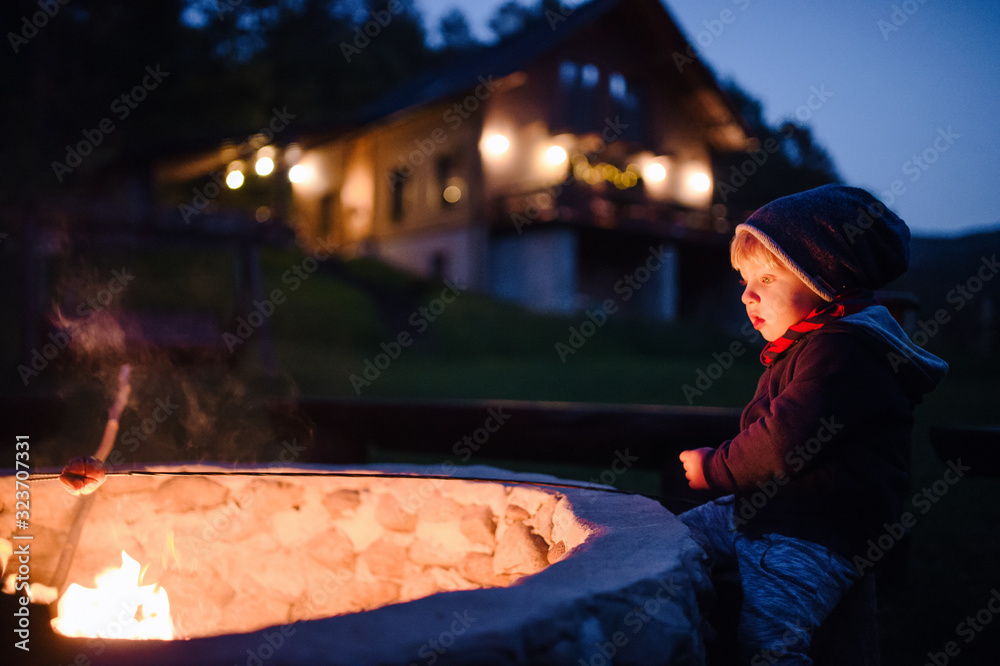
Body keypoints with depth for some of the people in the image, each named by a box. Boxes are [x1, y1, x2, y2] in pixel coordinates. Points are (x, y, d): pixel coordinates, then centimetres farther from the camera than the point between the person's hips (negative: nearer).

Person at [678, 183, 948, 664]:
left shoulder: (843, 351, -19)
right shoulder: (805, 344, 16)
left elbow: (784, 443, -26)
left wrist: (714, 469, -11)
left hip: (816, 534, -11)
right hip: (758, 508, 11)